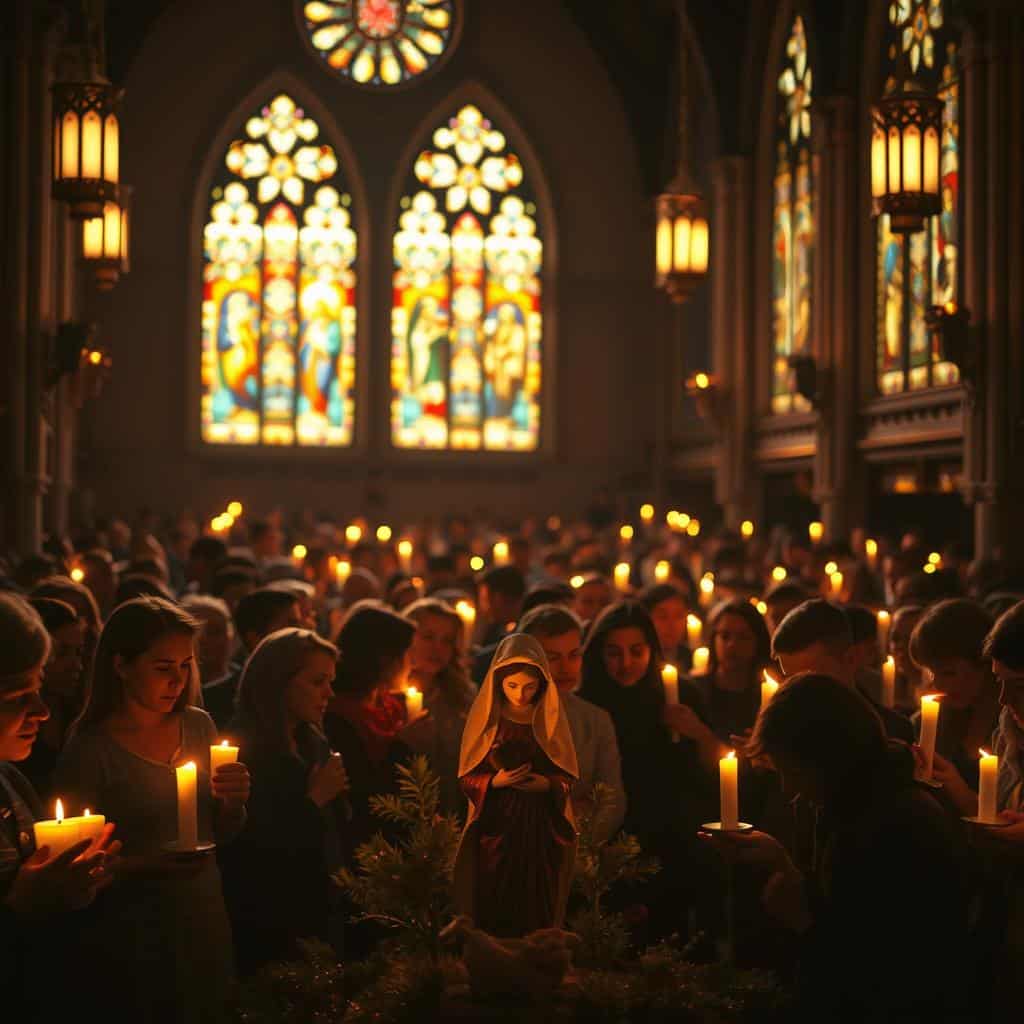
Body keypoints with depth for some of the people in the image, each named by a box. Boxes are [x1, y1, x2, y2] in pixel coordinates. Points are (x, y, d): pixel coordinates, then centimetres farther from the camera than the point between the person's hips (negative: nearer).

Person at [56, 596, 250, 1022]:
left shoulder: (199, 726, 1)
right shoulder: (89, 749, -14)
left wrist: (233, 801, -9)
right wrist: (146, 865, -26)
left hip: (207, 921, 5)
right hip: (134, 936, -5)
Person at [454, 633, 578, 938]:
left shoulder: (550, 718, 2)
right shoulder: (486, 716, 0)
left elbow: (568, 777, 4)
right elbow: (467, 777, 1)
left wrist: (547, 784, -17)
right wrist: (495, 781, -18)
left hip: (541, 827, 1)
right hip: (494, 826, -1)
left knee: (536, 912, 1)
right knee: (490, 914, -2)